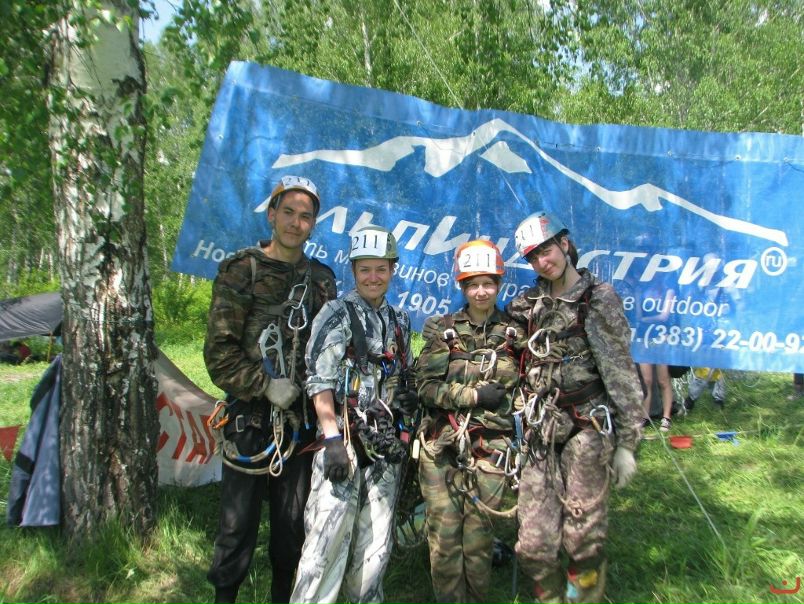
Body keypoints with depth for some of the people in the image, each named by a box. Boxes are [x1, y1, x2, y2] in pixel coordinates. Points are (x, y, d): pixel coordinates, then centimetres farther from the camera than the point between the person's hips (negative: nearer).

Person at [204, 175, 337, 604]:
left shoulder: (321, 278, 10)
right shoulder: (240, 271, -3)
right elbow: (219, 350, -8)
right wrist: (265, 386, -14)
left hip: (301, 420, 4)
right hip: (249, 419, -3)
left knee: (293, 521, 14)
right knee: (238, 522, 4)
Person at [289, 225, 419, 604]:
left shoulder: (399, 321, 15)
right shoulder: (338, 314, -3)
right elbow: (320, 381, -10)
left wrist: (409, 397, 10)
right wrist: (332, 438, -17)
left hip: (385, 443, 6)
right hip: (345, 439, -5)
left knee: (376, 544, 11)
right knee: (329, 540, -7)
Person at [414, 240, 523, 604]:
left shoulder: (513, 334, 7)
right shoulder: (441, 329, 5)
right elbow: (426, 386, -3)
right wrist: (474, 395, -11)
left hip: (490, 449, 0)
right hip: (441, 447, 0)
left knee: (477, 539, 3)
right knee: (444, 537, 1)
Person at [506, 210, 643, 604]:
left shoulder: (599, 299, -1)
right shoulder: (526, 305, 11)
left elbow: (623, 374, -4)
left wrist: (627, 442, -6)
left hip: (588, 429, -3)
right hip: (540, 434, 4)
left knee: (585, 538, 2)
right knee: (534, 544, 4)